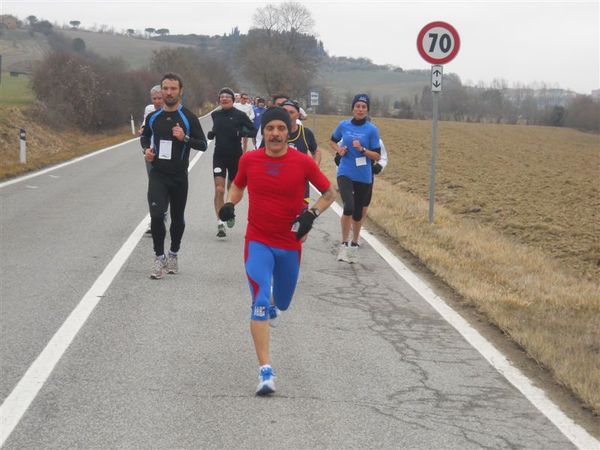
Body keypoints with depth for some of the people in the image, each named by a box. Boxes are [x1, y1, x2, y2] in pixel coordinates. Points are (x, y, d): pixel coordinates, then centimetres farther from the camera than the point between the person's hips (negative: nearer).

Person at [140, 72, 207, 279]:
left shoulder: (189, 118, -4)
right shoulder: (152, 117, 4)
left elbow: (203, 145, -1)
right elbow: (144, 136, 22)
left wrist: (184, 138, -18)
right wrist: (146, 149, 1)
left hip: (179, 176, 0)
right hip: (157, 174, 0)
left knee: (177, 218, 11)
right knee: (156, 215, -16)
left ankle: (173, 255, 32)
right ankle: (159, 258, -2)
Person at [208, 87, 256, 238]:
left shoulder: (240, 115, -6)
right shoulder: (215, 115, 4)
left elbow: (254, 131, -5)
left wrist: (241, 132, -22)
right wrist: (211, 134, 0)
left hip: (235, 156, -1)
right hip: (219, 156, 1)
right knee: (219, 190, -11)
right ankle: (220, 224, -12)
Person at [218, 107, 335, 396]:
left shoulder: (303, 162, -9)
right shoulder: (248, 160, -4)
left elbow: (329, 193, 3)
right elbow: (237, 185, 16)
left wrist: (312, 213, -14)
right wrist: (230, 203, -4)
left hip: (290, 244, 1)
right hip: (258, 243, -1)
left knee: (282, 303, 19)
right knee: (259, 303, -18)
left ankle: (272, 303, 60)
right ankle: (265, 370, -20)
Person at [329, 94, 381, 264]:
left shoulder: (372, 130, -4)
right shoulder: (343, 125, 1)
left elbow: (377, 156, -2)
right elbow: (332, 141, 20)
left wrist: (362, 149, -18)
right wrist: (339, 150, -1)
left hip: (363, 176, 1)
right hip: (345, 173, -1)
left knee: (358, 212, 12)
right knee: (349, 206, -21)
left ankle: (354, 244, 32)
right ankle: (344, 244, -7)